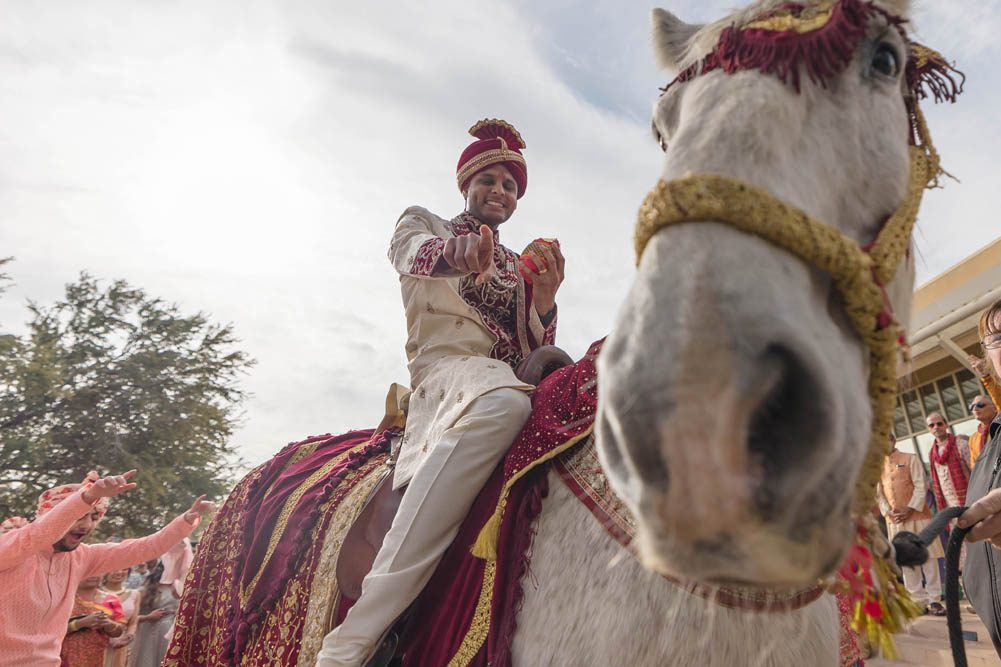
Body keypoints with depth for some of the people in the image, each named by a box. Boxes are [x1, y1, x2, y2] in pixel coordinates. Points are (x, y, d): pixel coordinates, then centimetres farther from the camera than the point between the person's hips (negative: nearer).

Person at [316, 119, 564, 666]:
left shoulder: (519, 267, 29)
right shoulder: (422, 222, 19)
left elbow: (535, 353, 19)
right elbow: (410, 250, -9)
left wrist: (545, 299, -2)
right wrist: (454, 250, -33)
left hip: (513, 380, 6)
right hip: (444, 366, -5)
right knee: (502, 401, -41)